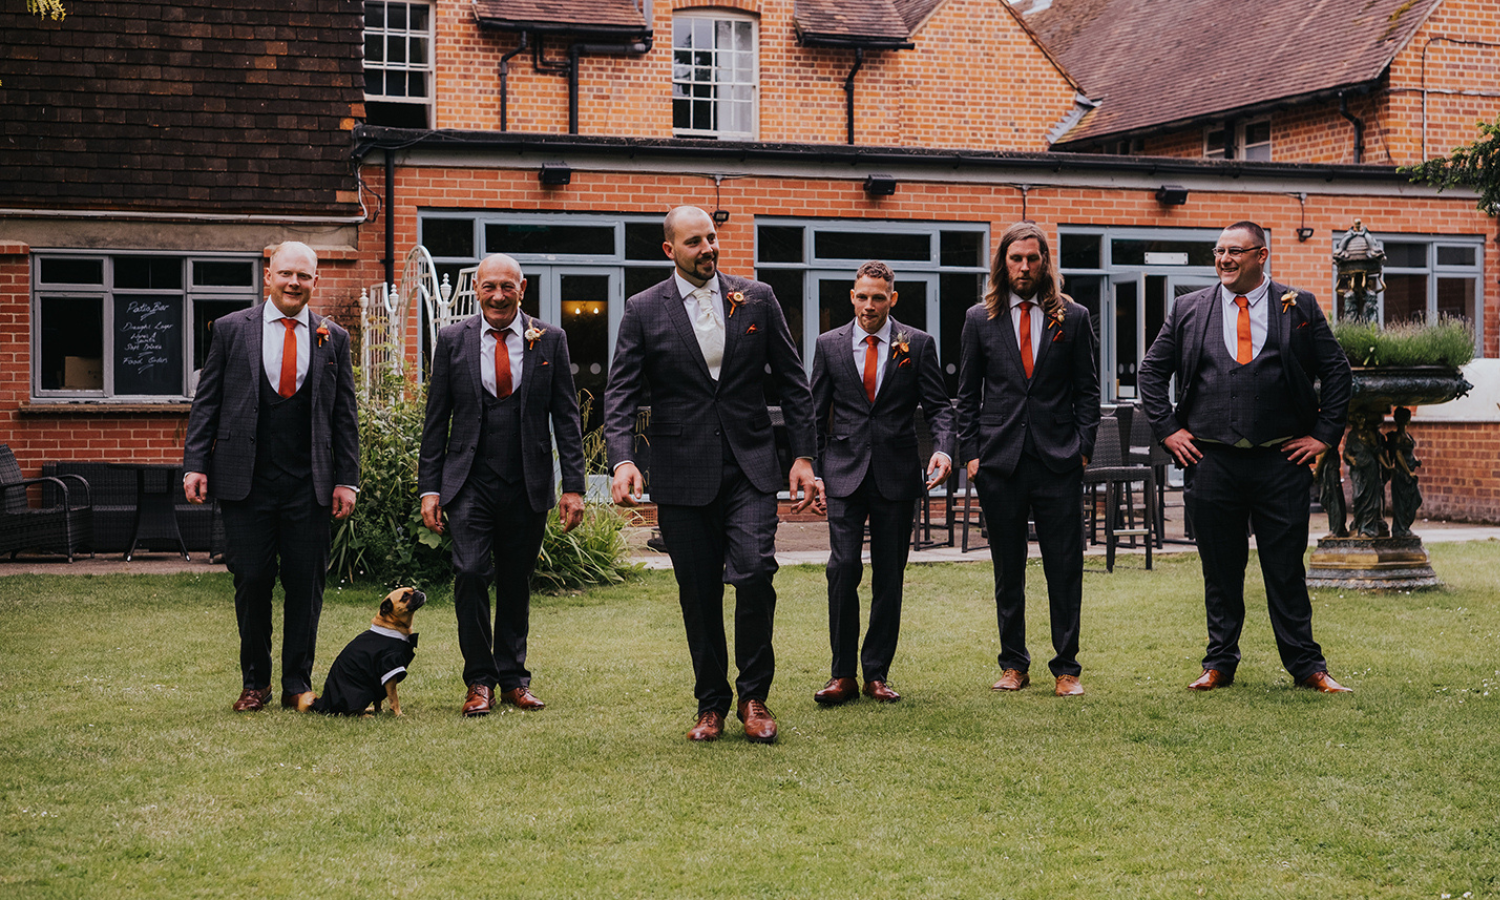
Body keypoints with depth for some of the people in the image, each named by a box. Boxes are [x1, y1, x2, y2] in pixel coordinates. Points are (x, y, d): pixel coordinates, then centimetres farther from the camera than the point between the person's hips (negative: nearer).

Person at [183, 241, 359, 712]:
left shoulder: (333, 338, 9)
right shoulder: (231, 329, 5)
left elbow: (345, 415, 9)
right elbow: (206, 403, 6)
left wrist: (347, 479, 4)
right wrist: (195, 464, -3)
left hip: (309, 485, 1)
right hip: (246, 480, -1)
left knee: (305, 584, 2)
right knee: (251, 581, 2)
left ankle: (297, 685, 14)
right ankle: (255, 682, 16)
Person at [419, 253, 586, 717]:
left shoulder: (549, 340, 4)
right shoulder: (453, 340, 3)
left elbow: (566, 417, 5)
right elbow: (436, 419, 6)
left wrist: (573, 486, -1)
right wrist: (429, 487, 1)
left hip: (527, 485, 1)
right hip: (470, 482, -1)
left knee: (516, 582, 7)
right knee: (471, 573, -13)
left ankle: (513, 678, 21)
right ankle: (479, 680, 0)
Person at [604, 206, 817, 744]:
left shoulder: (757, 299, 6)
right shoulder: (644, 311, 2)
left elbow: (792, 382, 10)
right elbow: (620, 394, -2)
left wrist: (804, 456, 3)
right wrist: (622, 460, -18)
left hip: (750, 466, 0)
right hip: (682, 472, 0)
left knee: (754, 572, -16)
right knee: (698, 594, 5)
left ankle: (754, 697, 1)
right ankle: (711, 705, 19)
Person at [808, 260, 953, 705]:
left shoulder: (918, 344, 4)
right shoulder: (829, 345, 7)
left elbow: (938, 406, 3)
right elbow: (816, 414, 10)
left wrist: (944, 449, -16)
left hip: (897, 474, 0)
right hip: (845, 472, 0)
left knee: (889, 577, 4)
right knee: (843, 568, -10)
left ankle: (877, 673, 13)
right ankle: (842, 675, -1)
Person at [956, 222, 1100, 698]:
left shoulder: (1073, 318, 6)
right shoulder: (980, 319, 7)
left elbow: (1087, 390, 7)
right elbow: (967, 394, 9)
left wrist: (1083, 447, -1)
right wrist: (970, 452, 1)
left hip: (1058, 461, 0)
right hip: (1000, 461, 1)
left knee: (1065, 569, 0)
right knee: (1008, 571, 7)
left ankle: (1066, 668, 9)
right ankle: (1013, 664, 17)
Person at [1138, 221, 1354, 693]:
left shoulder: (1299, 307, 5)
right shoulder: (1188, 309, 8)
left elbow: (1337, 372, 7)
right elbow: (1151, 370, 12)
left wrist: (1324, 434, 1)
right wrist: (1167, 429, 3)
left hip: (1282, 460, -1)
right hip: (1211, 462, 1)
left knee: (1287, 570, 3)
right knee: (1220, 572, 7)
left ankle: (1306, 666, 13)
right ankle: (1219, 664, 18)